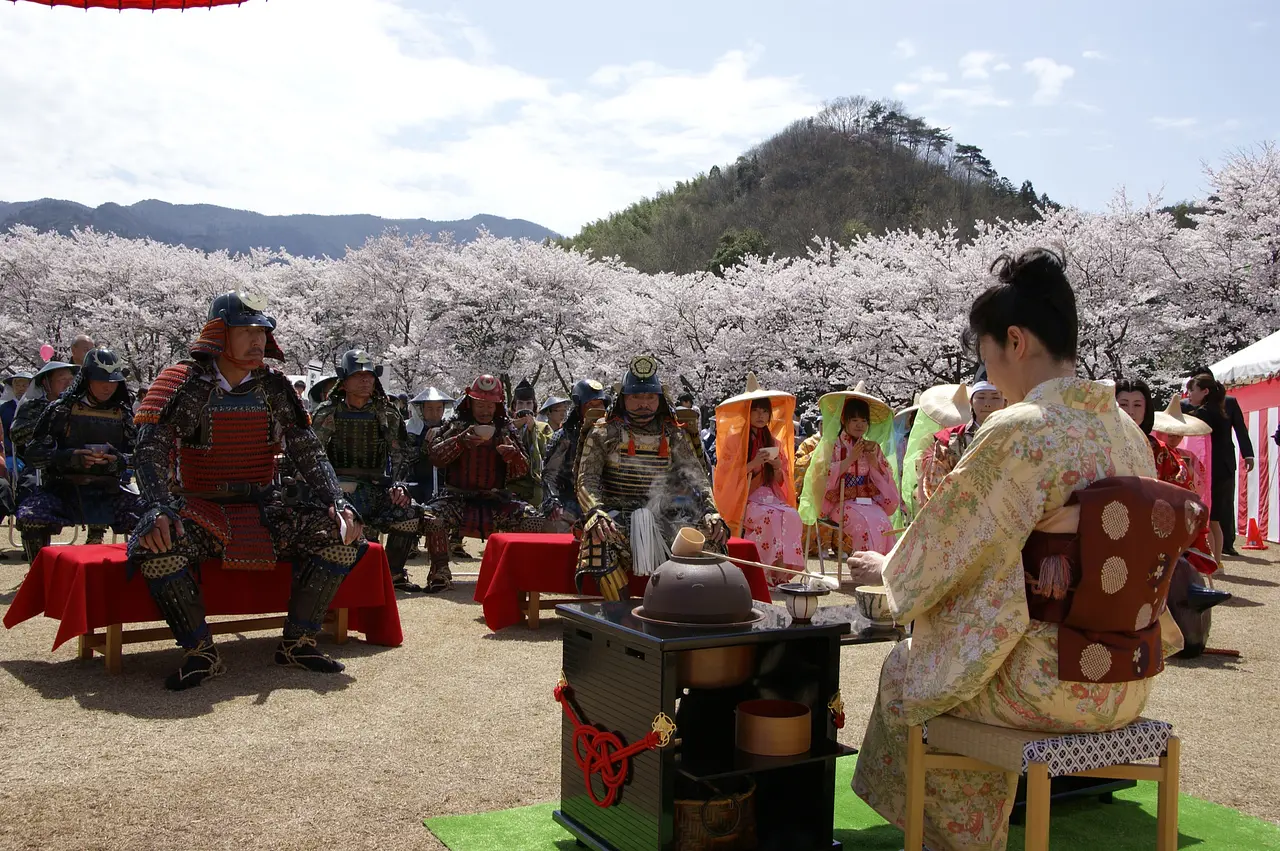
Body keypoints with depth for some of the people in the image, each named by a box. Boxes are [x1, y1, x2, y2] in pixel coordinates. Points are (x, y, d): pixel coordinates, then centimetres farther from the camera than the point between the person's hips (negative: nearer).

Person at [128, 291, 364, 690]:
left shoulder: (275, 387, 5)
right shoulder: (185, 385, -6)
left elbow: (309, 453, 4)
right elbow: (151, 452, -13)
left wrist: (338, 503, -11)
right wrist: (159, 510, -31)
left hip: (264, 509, 3)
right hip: (200, 513, -3)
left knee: (341, 535, -17)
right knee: (157, 546, -34)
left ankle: (297, 642, -5)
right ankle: (200, 652, -16)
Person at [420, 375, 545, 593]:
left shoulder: (506, 430, 9)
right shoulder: (456, 425, 5)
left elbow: (522, 471, 5)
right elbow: (435, 456, -9)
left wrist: (514, 454, -19)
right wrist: (461, 441, -25)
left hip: (495, 499, 2)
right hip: (458, 497, -1)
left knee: (533, 520, -21)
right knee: (432, 518, -31)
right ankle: (440, 572, -10)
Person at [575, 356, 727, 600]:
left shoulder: (673, 435, 12)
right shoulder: (604, 433, 4)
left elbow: (698, 478, 5)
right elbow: (587, 480, -5)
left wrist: (712, 514, -15)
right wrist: (596, 514, -26)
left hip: (661, 519, 3)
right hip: (617, 519, -3)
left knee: (712, 533, -20)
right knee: (599, 539, -36)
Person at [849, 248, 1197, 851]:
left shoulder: (1016, 432, -21)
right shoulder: (1128, 431, 3)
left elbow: (941, 543, -11)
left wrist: (887, 565, 12)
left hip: (1047, 686, -7)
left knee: (903, 672, 17)